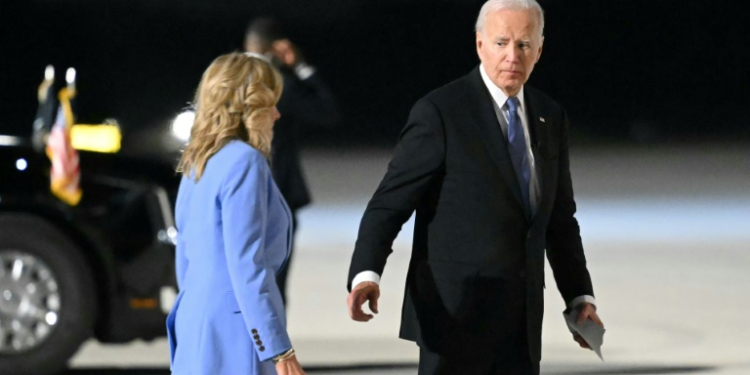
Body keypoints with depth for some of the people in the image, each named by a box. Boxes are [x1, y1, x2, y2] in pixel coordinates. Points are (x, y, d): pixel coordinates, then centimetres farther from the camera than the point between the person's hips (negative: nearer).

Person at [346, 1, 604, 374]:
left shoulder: (550, 118, 11)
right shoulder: (439, 112, -9)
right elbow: (389, 203, -12)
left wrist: (581, 297, 14)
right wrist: (366, 273, -27)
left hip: (521, 323, 6)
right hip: (454, 315, -6)